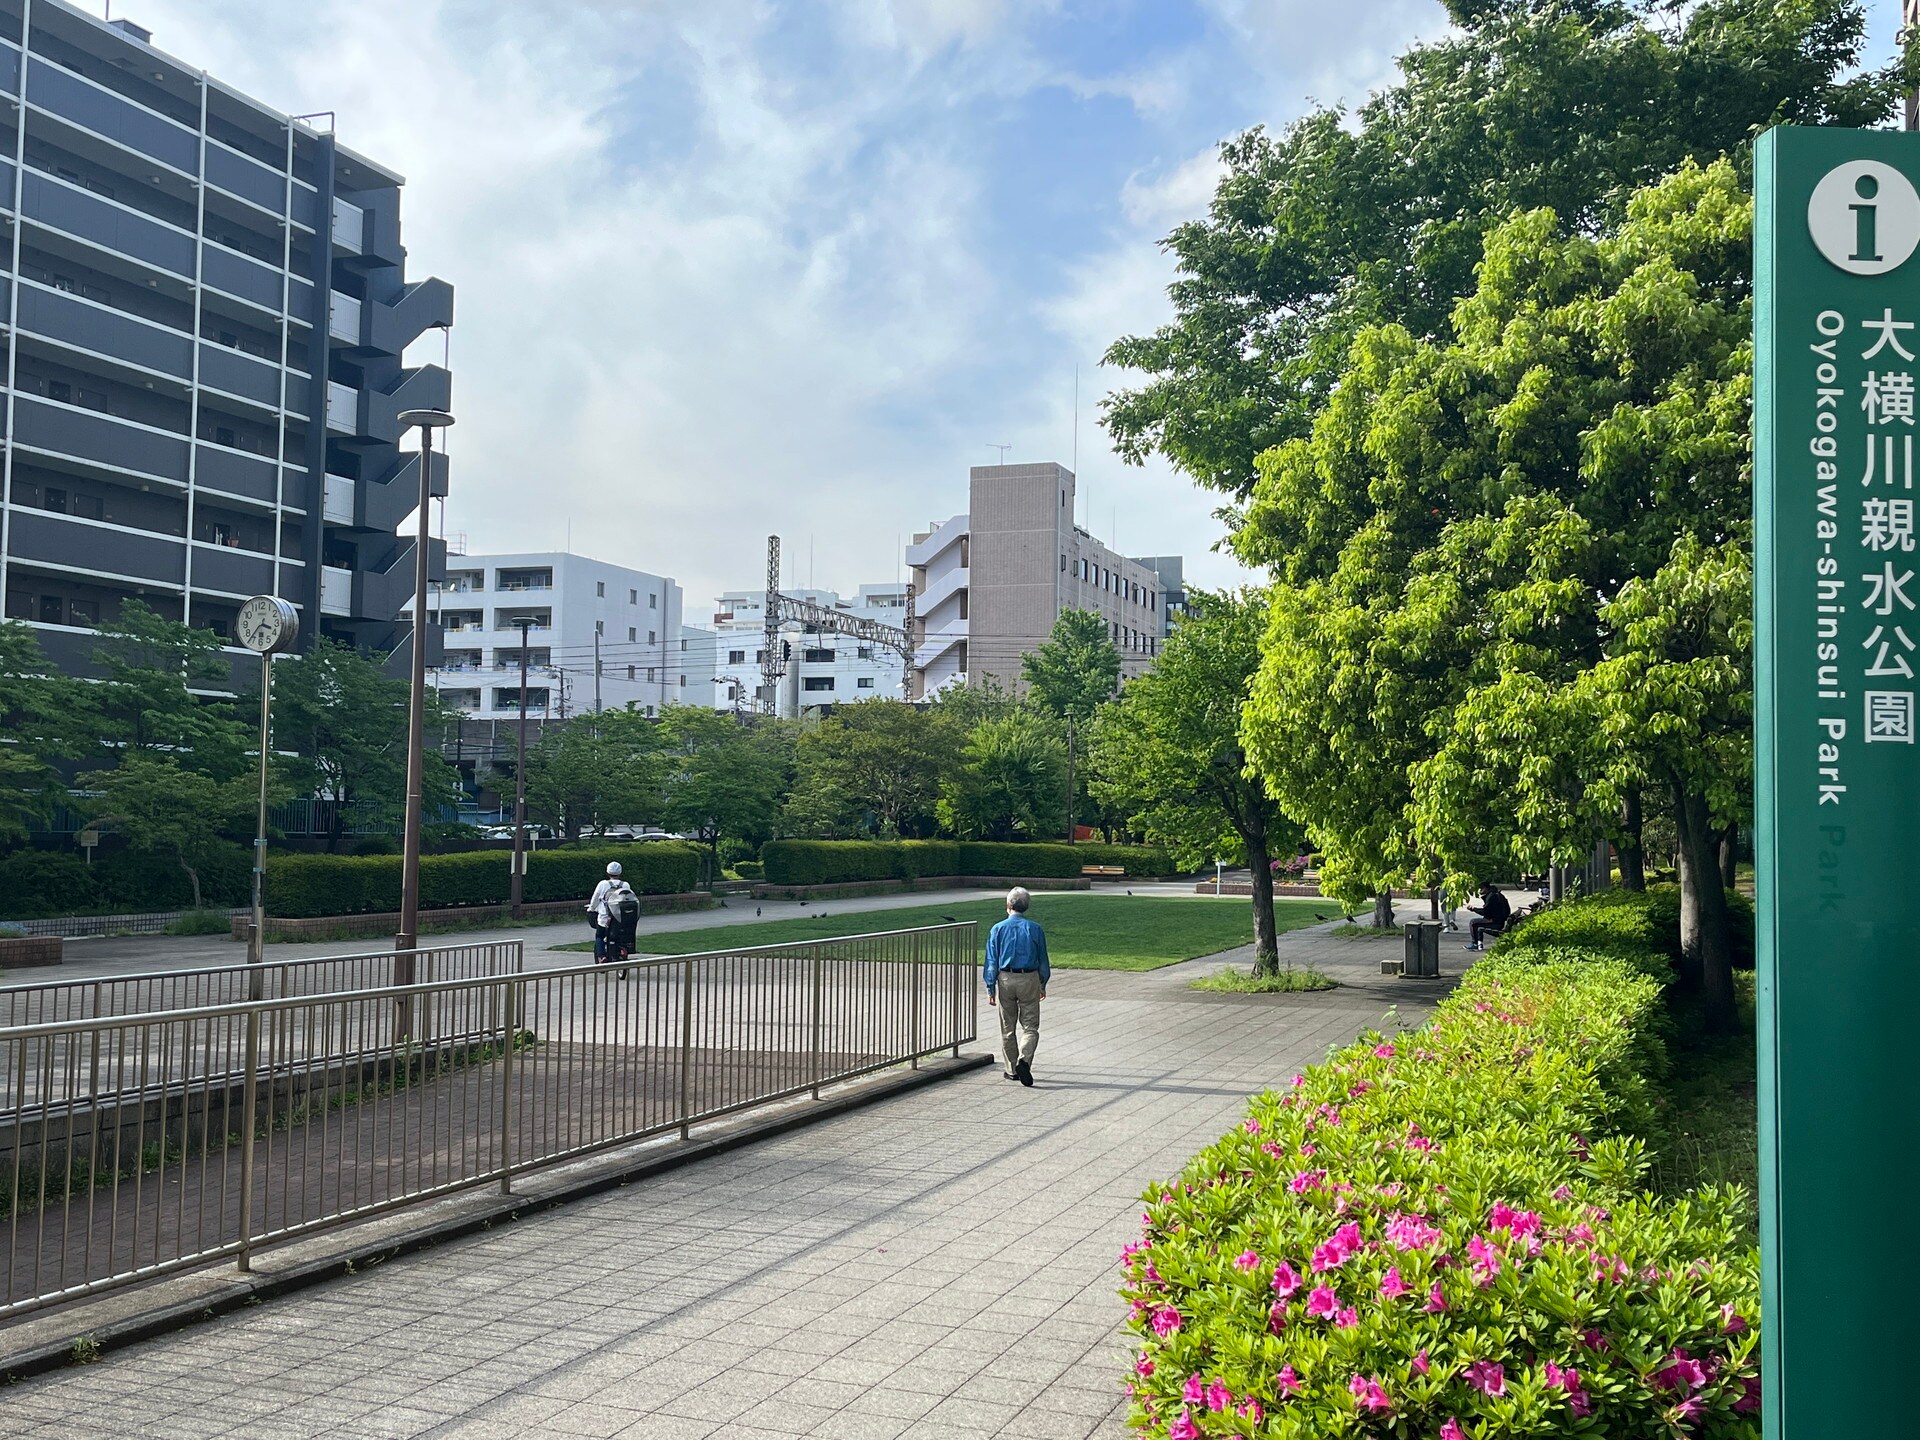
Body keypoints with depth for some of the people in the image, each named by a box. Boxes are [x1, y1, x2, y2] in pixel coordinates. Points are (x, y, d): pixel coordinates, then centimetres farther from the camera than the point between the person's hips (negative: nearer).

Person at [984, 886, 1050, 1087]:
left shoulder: (998, 929, -3)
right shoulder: (1035, 930, -2)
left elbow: (992, 962, -3)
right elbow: (1043, 960, 5)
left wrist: (990, 989, 2)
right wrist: (1043, 984, 18)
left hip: (1005, 980, 1)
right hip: (1029, 980, -1)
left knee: (1007, 1028, 12)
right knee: (1030, 1026, 3)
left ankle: (1012, 1070, 17)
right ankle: (1024, 1060, -20)